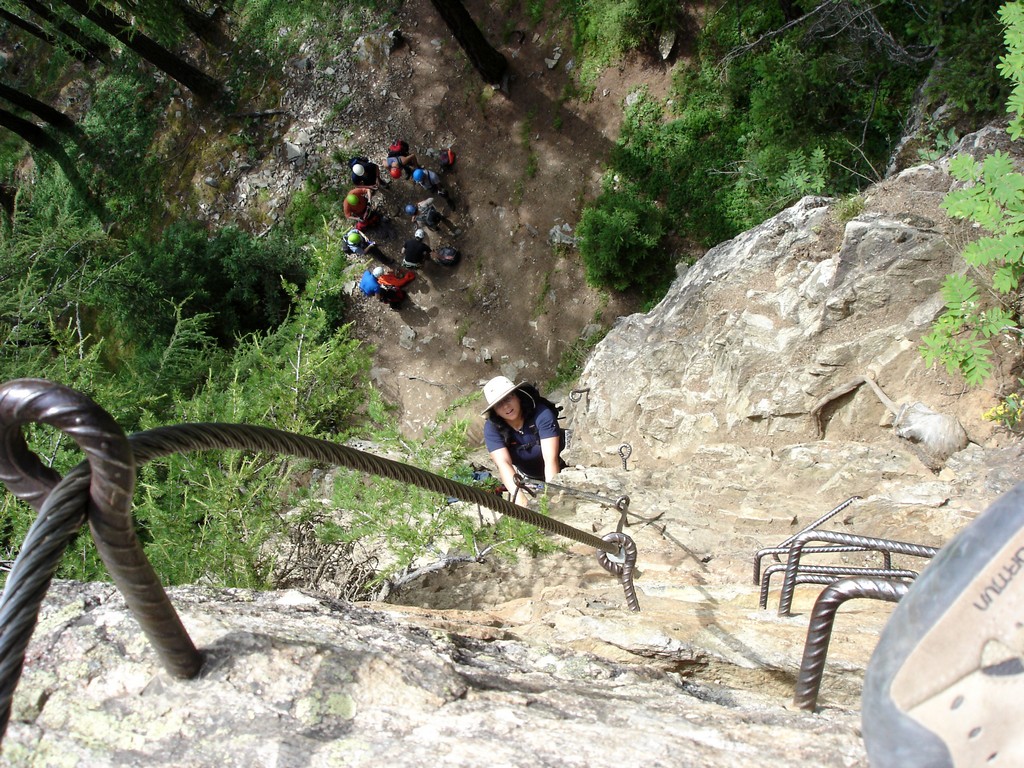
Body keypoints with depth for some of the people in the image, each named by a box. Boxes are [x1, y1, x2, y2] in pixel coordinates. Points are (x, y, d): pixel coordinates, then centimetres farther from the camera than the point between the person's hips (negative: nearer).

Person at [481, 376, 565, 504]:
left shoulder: (542, 414, -32)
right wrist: (519, 496, -51)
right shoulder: (492, 427, -24)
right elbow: (503, 463, -35)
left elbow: (550, 459, -38)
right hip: (529, 479, 3)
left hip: (558, 474, -3)